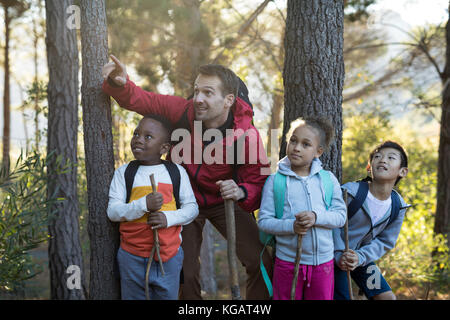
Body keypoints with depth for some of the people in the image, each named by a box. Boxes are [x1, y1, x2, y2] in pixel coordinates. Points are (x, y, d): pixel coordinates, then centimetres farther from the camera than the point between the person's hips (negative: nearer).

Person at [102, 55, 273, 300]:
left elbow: (259, 183, -21)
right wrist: (120, 84, -36)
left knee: (262, 264, -10)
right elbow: (139, 99, -15)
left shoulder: (247, 134, -26)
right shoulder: (182, 110, -23)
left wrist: (241, 192, -43)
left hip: (225, 201, -1)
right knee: (186, 273, 7)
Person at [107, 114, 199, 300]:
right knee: (133, 297, 11)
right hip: (132, 257, 0)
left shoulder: (177, 172, 3)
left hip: (169, 256, 0)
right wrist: (143, 205, -22)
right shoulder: (124, 173, 1)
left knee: (167, 296, 10)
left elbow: (191, 207, 3)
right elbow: (113, 211, -6)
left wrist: (169, 217, -16)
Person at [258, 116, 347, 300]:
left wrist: (316, 217, -20)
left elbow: (340, 215, -1)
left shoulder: (328, 179, 3)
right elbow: (263, 220, -6)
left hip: (323, 261, 2)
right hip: (287, 262, -1)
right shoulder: (275, 181, -3)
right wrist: (291, 226, -22)